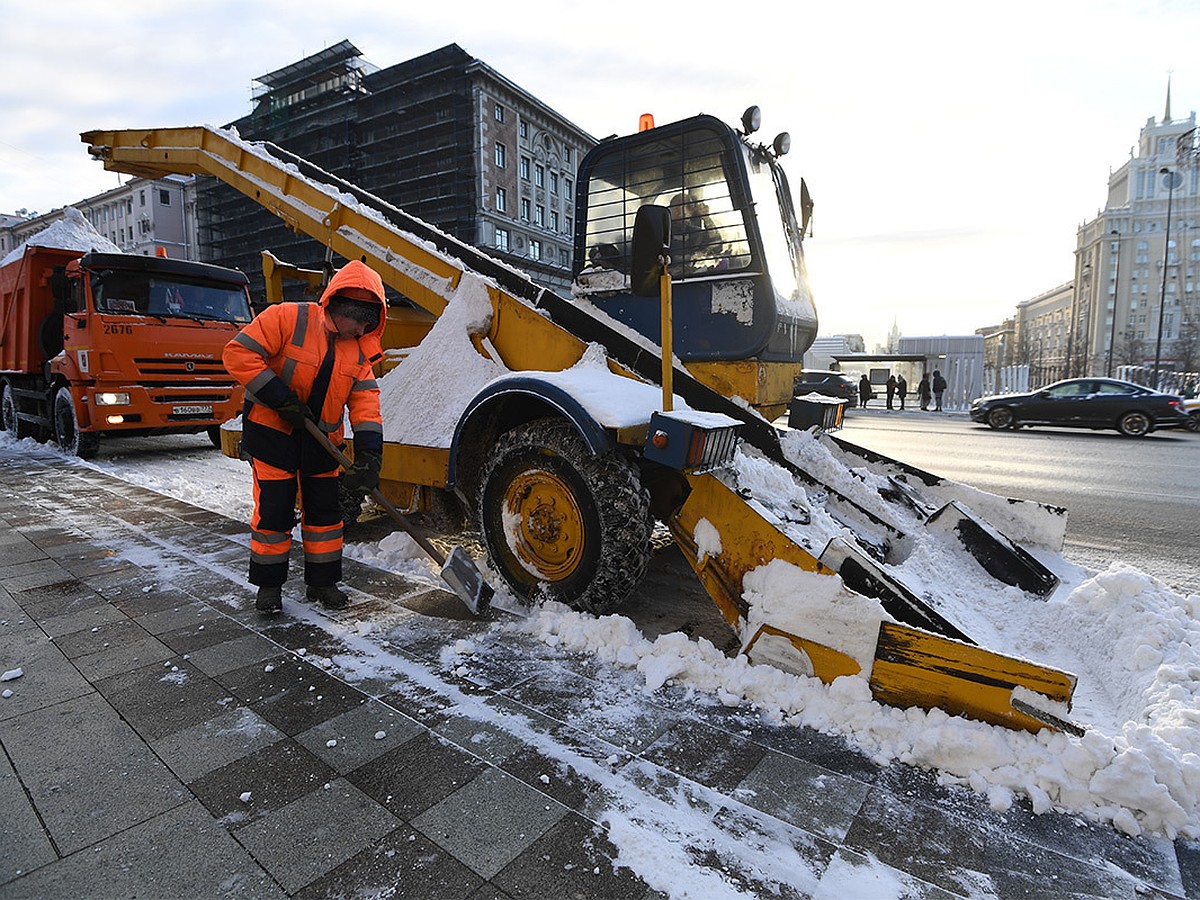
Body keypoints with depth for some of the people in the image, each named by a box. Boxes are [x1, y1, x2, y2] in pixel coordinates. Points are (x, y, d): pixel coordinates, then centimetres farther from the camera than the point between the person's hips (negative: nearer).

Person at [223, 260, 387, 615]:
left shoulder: (358, 351, 1)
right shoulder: (287, 318, -14)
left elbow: (366, 403, -7)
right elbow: (239, 353, -19)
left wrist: (368, 456, -19)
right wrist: (281, 399, -23)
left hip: (320, 440, 5)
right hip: (272, 432, -4)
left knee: (324, 511, 7)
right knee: (273, 511, 1)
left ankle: (322, 582, 22)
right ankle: (269, 585, 20)